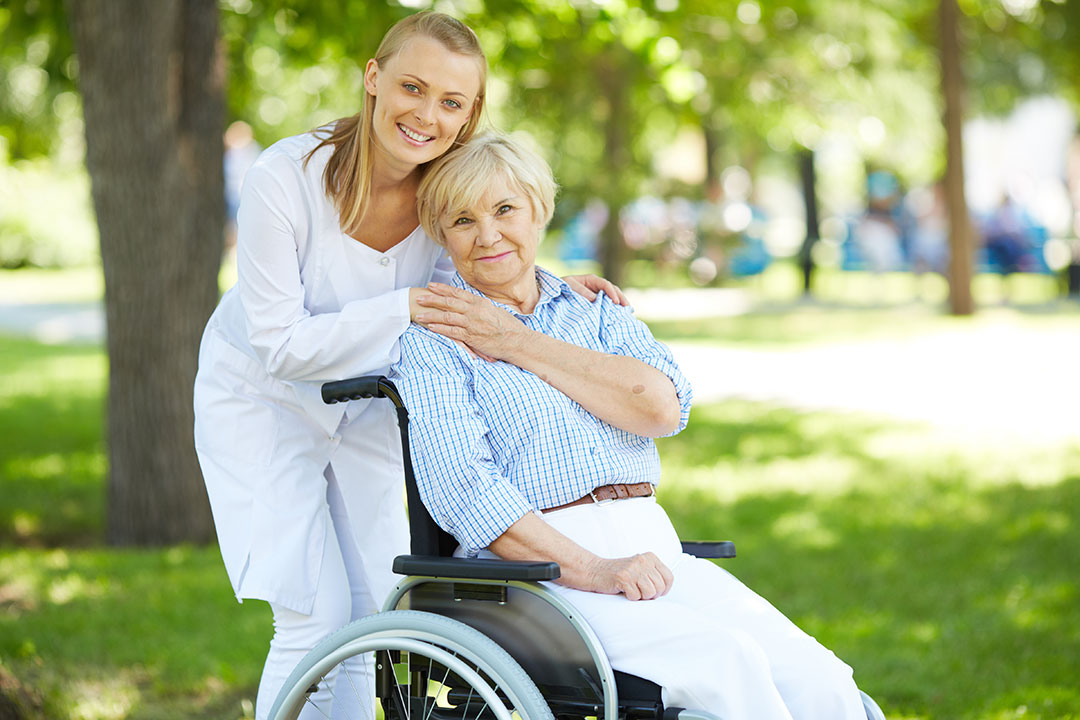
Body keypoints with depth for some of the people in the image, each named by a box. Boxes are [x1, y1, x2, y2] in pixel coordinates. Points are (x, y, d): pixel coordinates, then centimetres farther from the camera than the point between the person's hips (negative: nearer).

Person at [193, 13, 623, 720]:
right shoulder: (286, 178, -30)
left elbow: (459, 299, -1)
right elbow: (280, 346, -26)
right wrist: (400, 309, -38)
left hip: (364, 408, 5)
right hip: (264, 398, -5)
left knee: (377, 613, 5)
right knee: (316, 616, -11)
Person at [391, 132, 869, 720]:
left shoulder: (596, 310, 20)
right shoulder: (431, 341, 5)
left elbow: (664, 407, 0)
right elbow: (461, 488, -10)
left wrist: (520, 345, -3)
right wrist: (591, 572, -21)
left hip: (654, 550, 5)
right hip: (533, 571, -5)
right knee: (726, 661, -30)